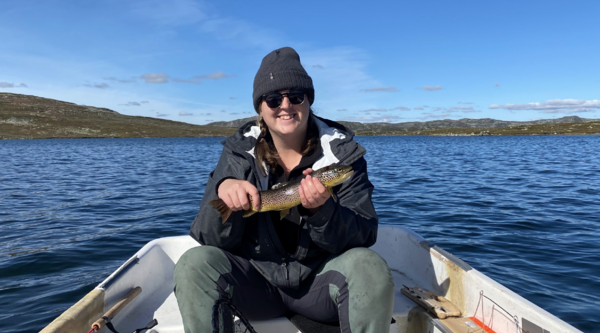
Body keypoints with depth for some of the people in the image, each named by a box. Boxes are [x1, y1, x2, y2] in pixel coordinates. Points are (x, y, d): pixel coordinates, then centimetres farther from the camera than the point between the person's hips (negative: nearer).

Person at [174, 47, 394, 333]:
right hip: (257, 279, 1)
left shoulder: (341, 151, -6)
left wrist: (321, 210, -30)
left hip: (322, 279, 0)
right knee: (193, 264, -24)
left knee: (368, 266, -29)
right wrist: (222, 191, -27)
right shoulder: (239, 153, -3)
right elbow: (208, 239, -7)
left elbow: (364, 237, -10)